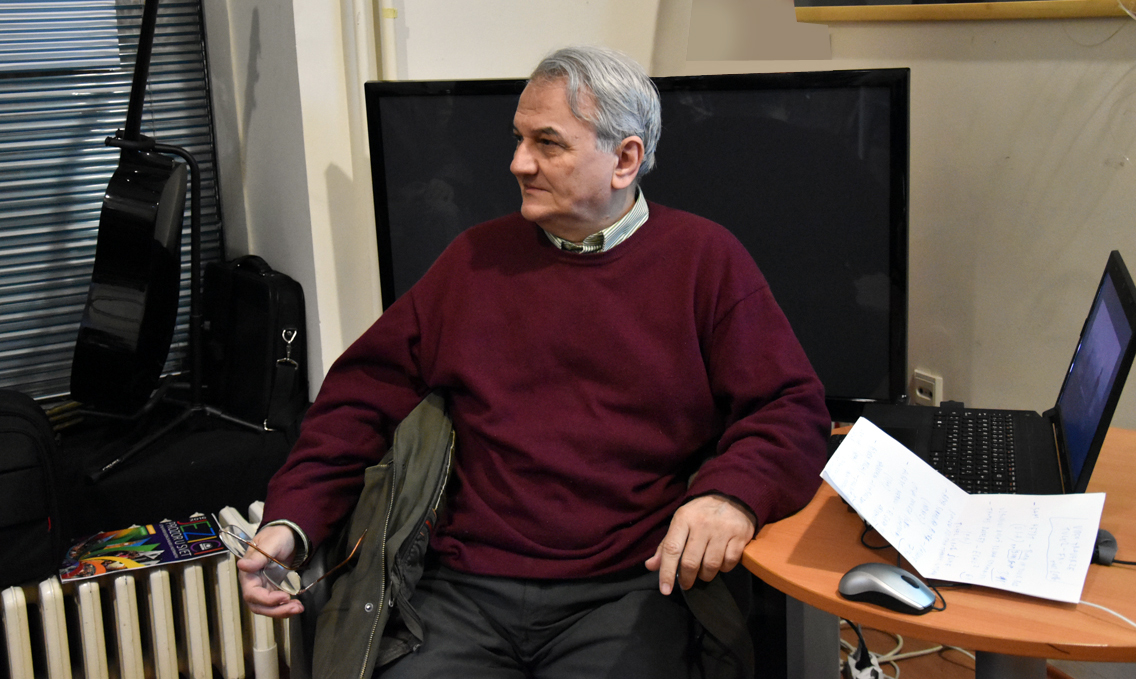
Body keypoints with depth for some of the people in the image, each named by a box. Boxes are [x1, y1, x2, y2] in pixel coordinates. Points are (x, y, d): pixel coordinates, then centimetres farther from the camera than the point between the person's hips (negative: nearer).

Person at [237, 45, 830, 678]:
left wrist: (734, 494, -21)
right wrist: (292, 520, 1)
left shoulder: (704, 258, 6)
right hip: (466, 590, 3)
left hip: (627, 594, -2)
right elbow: (366, 393, 14)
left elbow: (793, 406, 0)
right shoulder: (478, 258, 14)